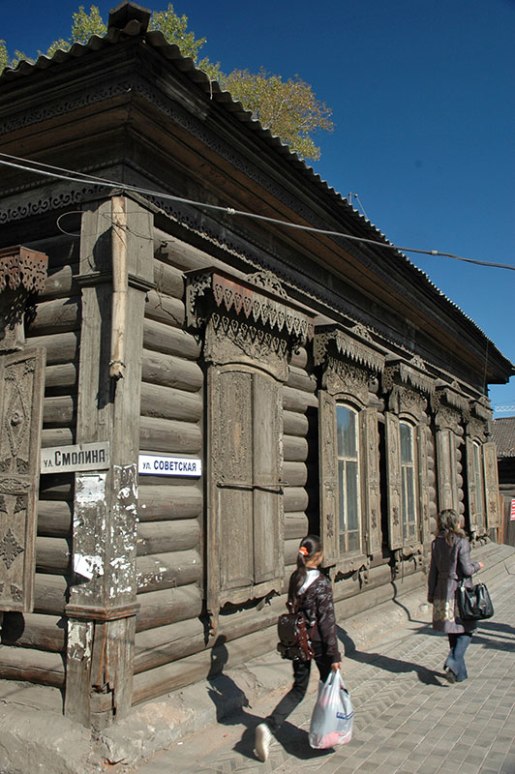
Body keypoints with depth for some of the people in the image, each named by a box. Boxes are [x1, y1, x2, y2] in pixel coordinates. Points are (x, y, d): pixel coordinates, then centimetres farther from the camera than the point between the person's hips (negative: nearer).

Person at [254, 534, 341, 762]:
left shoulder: (295, 578, 0)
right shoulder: (322, 583, -18)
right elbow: (327, 622, -17)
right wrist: (334, 655, -12)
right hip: (317, 641, -6)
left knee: (298, 688, 13)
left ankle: (268, 726, -4)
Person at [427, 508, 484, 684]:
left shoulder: (437, 543, 3)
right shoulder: (461, 542, -13)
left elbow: (433, 571, 6)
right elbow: (466, 570, -14)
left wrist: (431, 595, 13)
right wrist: (477, 566, 7)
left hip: (443, 591, 5)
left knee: (453, 632, 13)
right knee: (466, 630, 5)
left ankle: (459, 672, 20)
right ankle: (453, 662, -14)